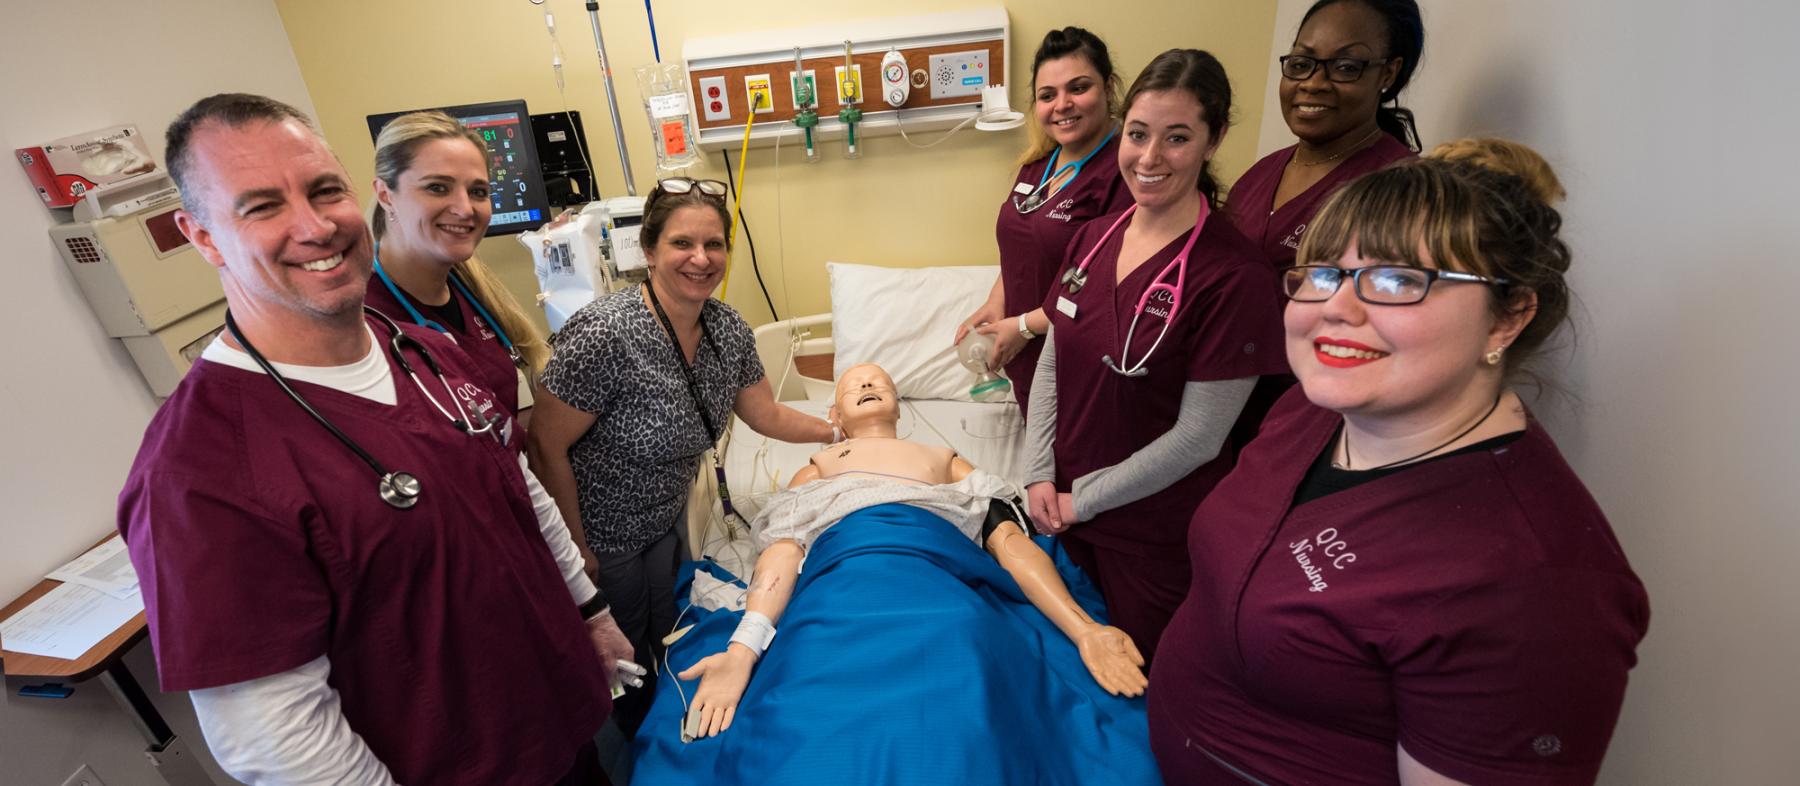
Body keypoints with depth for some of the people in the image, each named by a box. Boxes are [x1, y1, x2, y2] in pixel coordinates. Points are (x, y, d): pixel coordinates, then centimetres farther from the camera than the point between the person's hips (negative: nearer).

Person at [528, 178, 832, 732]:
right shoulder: (606, 334, -32)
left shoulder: (727, 328, -11)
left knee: (667, 636, 26)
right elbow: (547, 447, -23)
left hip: (667, 519, 6)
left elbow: (766, 415, 5)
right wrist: (576, 548, -15)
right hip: (604, 534, -6)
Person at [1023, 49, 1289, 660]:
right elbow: (1052, 364, 4)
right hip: (1066, 513, 6)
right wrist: (1040, 474, -5)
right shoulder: (1093, 238, 0)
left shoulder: (1234, 277, -20)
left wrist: (1083, 498, -13)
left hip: (1158, 533, -5)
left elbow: (1198, 437, -19)